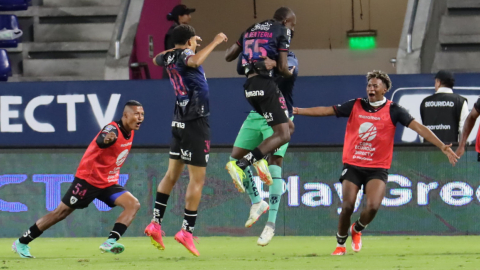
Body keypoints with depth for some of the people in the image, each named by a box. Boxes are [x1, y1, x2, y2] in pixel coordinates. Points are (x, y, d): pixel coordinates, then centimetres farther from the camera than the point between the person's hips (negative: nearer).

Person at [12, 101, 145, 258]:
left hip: (108, 183, 8)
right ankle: (22, 242, 9)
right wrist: (106, 140, -70)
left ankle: (110, 242, -25)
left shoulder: (130, 132, 3)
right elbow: (100, 141, -48)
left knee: (133, 204, -14)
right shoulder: (113, 129, -23)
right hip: (88, 179, -8)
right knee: (61, 212, -3)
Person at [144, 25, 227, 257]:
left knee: (172, 174, 14)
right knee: (197, 178, -4)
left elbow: (157, 59, 36)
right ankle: (186, 230, -6)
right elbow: (194, 61, -40)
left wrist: (184, 45, 39)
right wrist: (214, 42, -30)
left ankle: (156, 223, 11)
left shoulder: (169, 57, 10)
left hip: (179, 123, 8)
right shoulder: (185, 55, -13)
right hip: (195, 123, -8)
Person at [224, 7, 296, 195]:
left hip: (250, 87, 8)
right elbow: (282, 68, -3)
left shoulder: (251, 30, 21)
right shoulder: (282, 31, 3)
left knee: (288, 126, 19)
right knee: (282, 135, -6)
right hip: (266, 85, -8)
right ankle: (240, 165, -20)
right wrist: (290, 73, 19)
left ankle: (260, 158, -1)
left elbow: (228, 56, 21)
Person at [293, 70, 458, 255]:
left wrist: (442, 147, -15)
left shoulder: (393, 111, -3)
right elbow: (326, 111, 4)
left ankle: (357, 230, 15)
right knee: (347, 206, -10)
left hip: (378, 168, -1)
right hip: (353, 165, 1)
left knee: (373, 206, -18)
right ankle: (340, 244, 13)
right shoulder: (355, 106, 2)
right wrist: (298, 111, -1)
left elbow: (418, 127, -8)